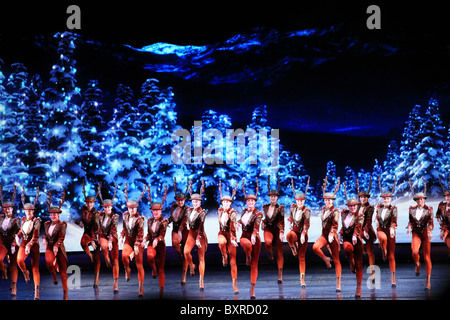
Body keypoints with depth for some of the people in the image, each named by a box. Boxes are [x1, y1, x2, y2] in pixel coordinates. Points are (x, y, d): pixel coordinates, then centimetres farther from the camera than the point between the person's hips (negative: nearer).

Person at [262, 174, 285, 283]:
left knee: (279, 252, -1)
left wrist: (281, 232, -24)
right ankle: (270, 253, 2)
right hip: (268, 229, 2)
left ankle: (280, 274, 5)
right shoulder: (265, 207, 6)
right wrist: (263, 223, 11)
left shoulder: (280, 208, -6)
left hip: (277, 230, -2)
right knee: (268, 242, -33)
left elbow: (281, 221, -14)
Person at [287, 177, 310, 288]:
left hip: (303, 234, -2)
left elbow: (306, 223, -22)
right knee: (289, 236, -39)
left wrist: (303, 234, -34)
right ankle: (293, 247, -7)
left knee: (302, 257, 0)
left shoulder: (306, 211, -10)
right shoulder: (293, 207, 2)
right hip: (294, 231, 2)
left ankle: (302, 279, 5)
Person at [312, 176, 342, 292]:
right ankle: (326, 260, 1)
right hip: (324, 234, 5)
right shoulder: (323, 209, 8)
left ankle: (338, 284, 3)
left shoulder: (335, 211, -10)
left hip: (332, 236, -5)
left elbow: (335, 225, -20)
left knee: (336, 260, 0)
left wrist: (331, 234, -35)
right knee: (315, 247, -28)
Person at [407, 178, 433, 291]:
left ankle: (428, 280, 5)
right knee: (414, 251, -24)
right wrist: (409, 228, -8)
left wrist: (430, 232, -24)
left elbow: (431, 222, -7)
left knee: (427, 256, -3)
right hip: (416, 233, 2)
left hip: (425, 233, -2)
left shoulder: (429, 210, -2)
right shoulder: (412, 209, 5)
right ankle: (417, 265, 12)